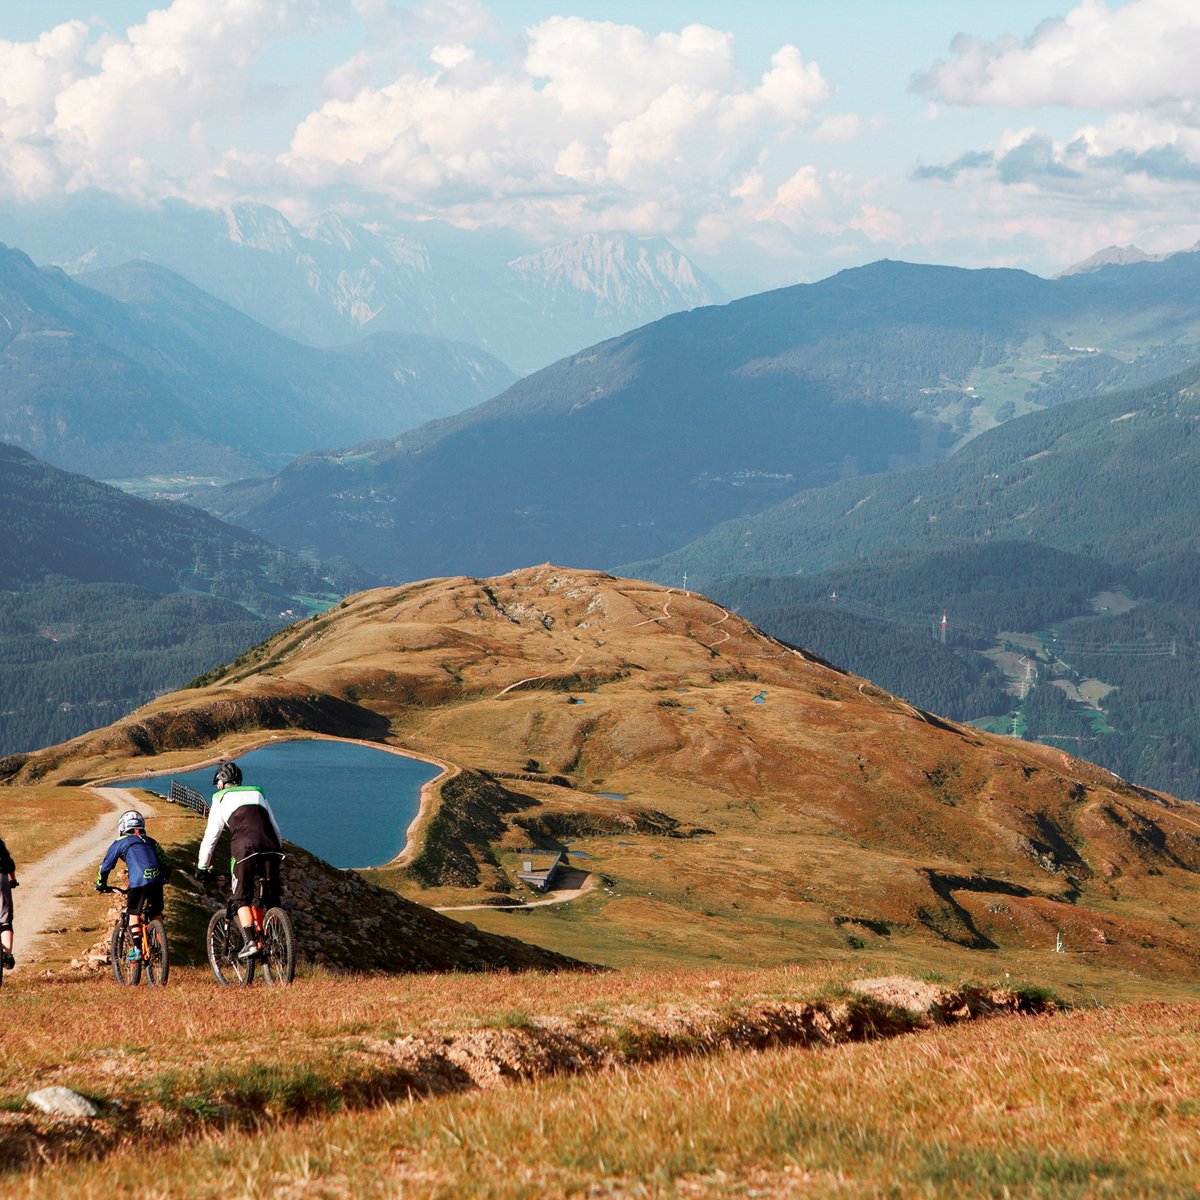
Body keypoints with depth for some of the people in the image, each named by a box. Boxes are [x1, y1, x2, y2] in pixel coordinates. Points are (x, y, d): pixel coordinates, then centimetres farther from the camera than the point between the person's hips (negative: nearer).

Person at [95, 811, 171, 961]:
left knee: (134, 914, 10)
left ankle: (136, 948, -1)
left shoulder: (119, 844, 17)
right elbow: (166, 862, 29)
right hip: (156, 879, 4)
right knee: (156, 914, 19)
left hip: (138, 881, -4)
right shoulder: (150, 842, 27)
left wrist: (100, 886, 36)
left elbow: (105, 867, 21)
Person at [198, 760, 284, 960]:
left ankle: (250, 942, -13)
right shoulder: (258, 794, 30)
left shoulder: (221, 799, 18)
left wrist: (202, 866, 23)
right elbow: (276, 828, 30)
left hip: (245, 849, -4)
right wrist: (278, 850, 40)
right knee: (271, 899, 11)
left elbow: (211, 835, 16)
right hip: (271, 848, 4)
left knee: (241, 898, 3)